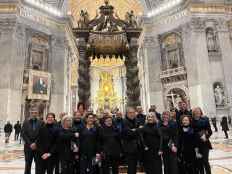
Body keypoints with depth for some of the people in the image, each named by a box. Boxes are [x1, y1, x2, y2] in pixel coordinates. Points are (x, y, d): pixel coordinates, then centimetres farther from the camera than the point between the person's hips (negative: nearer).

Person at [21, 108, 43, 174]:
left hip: (38, 147, -1)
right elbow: (23, 134, -2)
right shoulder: (26, 122, 4)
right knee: (27, 164, 10)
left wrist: (35, 143, -14)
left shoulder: (41, 123, 0)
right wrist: (30, 144, -9)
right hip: (28, 146, 1)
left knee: (38, 165, 4)